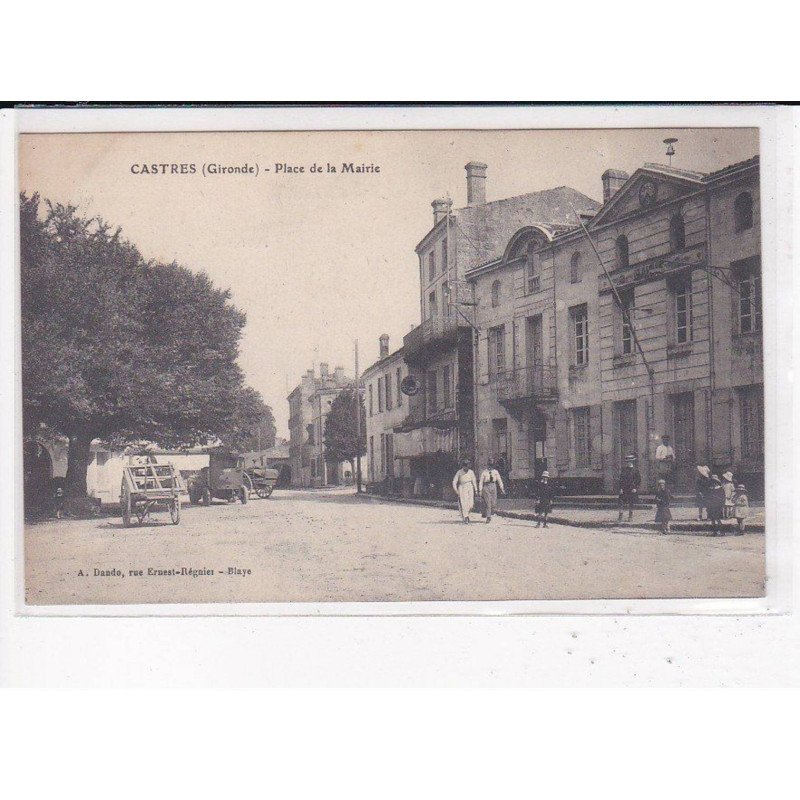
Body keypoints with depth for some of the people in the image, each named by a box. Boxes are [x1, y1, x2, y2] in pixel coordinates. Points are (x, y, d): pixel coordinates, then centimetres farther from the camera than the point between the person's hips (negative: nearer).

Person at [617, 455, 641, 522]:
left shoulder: (635, 470, -2)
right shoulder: (624, 470, 7)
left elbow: (639, 481, 1)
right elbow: (621, 479, 9)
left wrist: (636, 488, -9)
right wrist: (621, 488, 0)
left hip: (632, 490, -2)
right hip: (624, 490, 2)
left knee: (631, 504, 5)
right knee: (621, 503, -4)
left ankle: (630, 517, 18)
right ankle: (620, 517, -3)